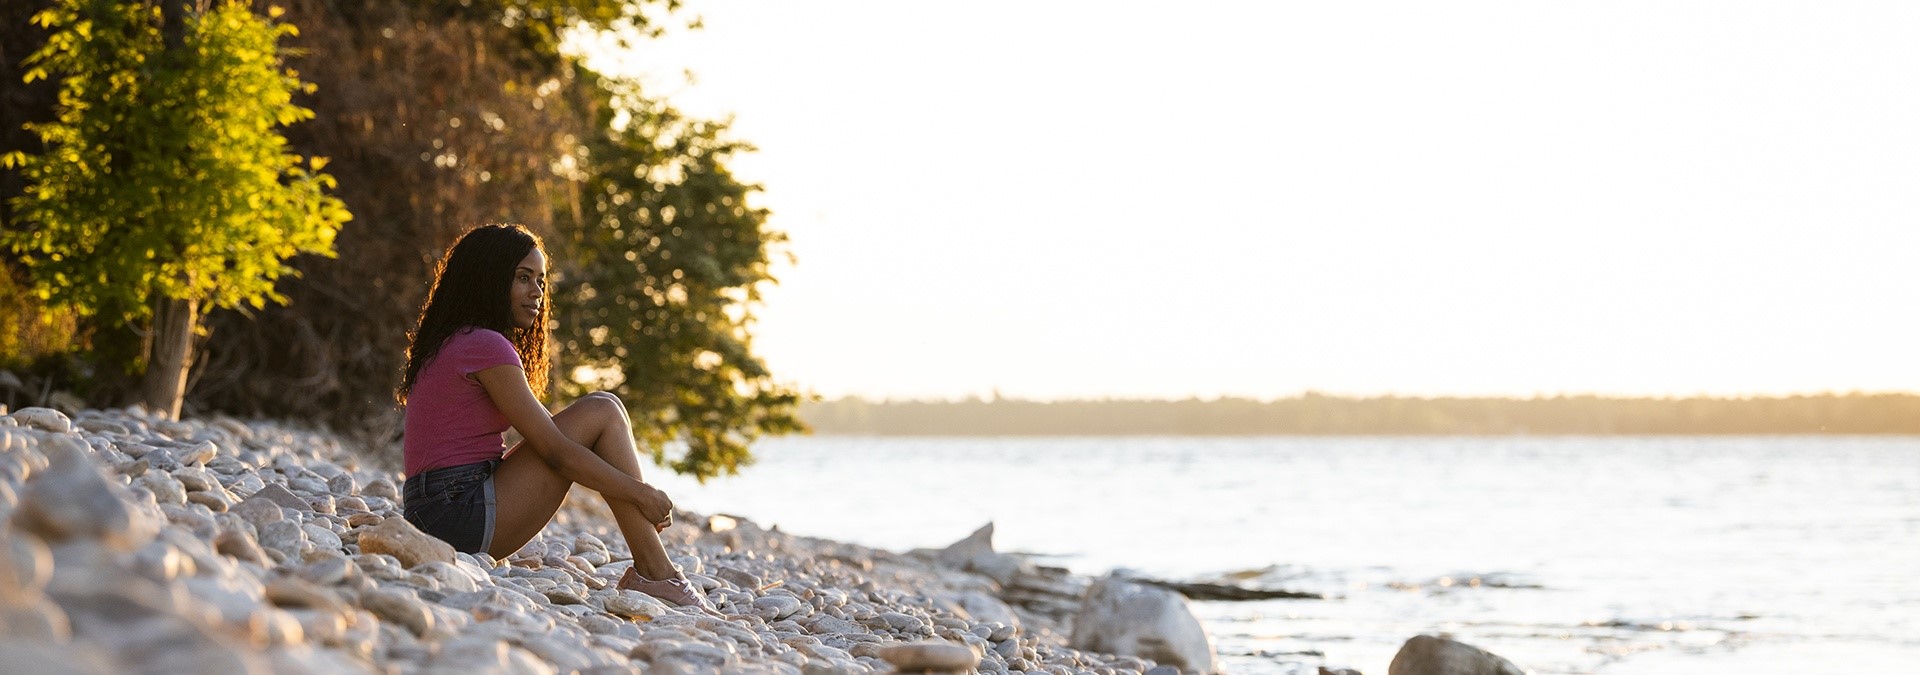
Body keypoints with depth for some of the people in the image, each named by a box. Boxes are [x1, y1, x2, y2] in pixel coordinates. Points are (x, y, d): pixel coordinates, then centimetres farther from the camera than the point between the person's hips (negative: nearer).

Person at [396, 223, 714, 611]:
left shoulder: (450, 344, 20)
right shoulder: (485, 346, -11)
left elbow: (543, 441, 21)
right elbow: (554, 451, -14)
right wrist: (642, 494, -6)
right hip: (463, 514, -10)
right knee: (603, 412, -6)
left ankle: (648, 570, 3)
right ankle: (656, 574, -7)